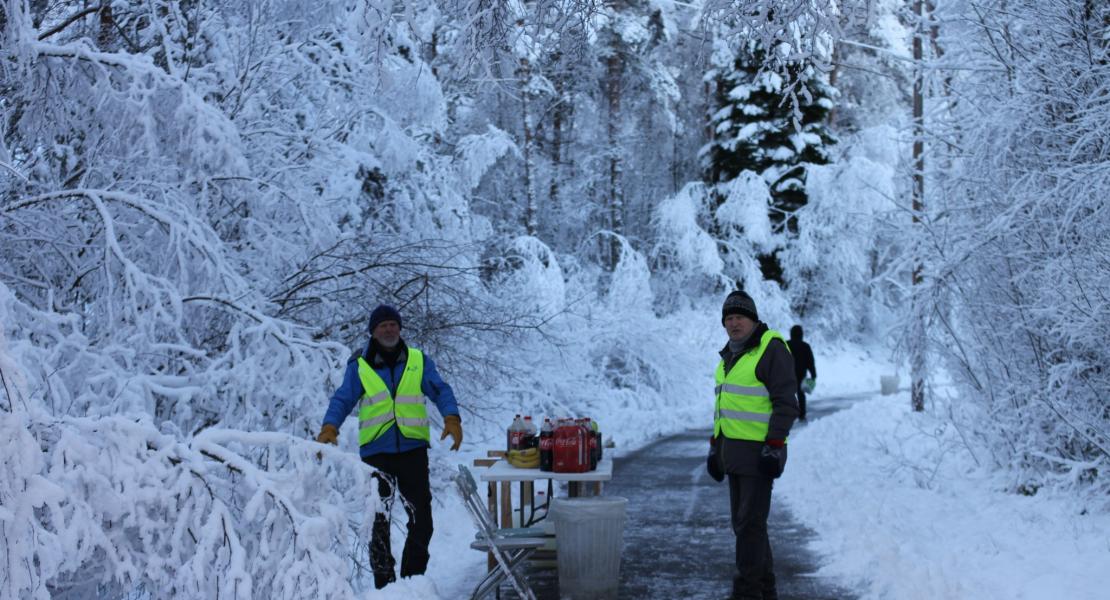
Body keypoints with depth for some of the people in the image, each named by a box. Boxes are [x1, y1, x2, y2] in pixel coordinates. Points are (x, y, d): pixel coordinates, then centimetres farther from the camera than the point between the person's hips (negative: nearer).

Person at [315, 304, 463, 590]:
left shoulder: (418, 361, 7)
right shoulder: (359, 366, 5)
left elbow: (440, 391, -1)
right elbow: (342, 400, -3)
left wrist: (452, 419, -20)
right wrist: (329, 429, -22)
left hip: (412, 449, 1)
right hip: (376, 451, -1)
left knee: (422, 520, 3)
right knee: (378, 521, 3)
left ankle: (413, 579, 18)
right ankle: (385, 583, 14)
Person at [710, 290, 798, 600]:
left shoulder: (771, 348, -10)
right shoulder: (730, 355, 17)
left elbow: (785, 403, -15)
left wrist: (773, 447, -21)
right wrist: (717, 445, 21)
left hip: (759, 452, -9)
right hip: (735, 450, 9)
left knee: (750, 523, -7)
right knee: (743, 522, 13)